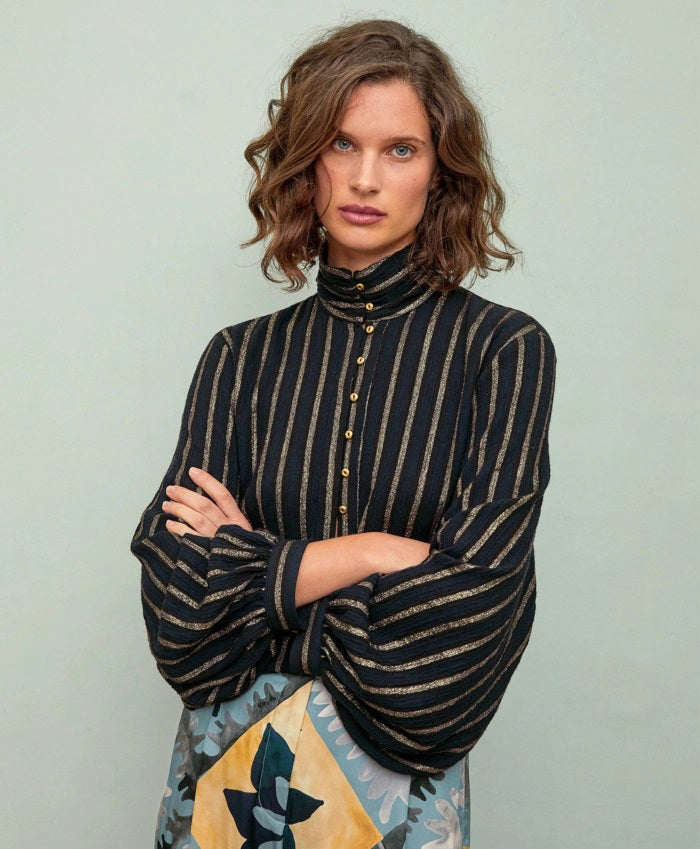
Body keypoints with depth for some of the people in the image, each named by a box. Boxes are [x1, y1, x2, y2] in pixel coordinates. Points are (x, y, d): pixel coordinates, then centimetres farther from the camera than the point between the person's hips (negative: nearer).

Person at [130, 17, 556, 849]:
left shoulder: (504, 348, -9)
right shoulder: (242, 358, -3)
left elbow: (469, 609, -17)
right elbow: (181, 616, -11)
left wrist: (254, 565, -12)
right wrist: (376, 554, -17)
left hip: (400, 781, -1)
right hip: (228, 769, 2)